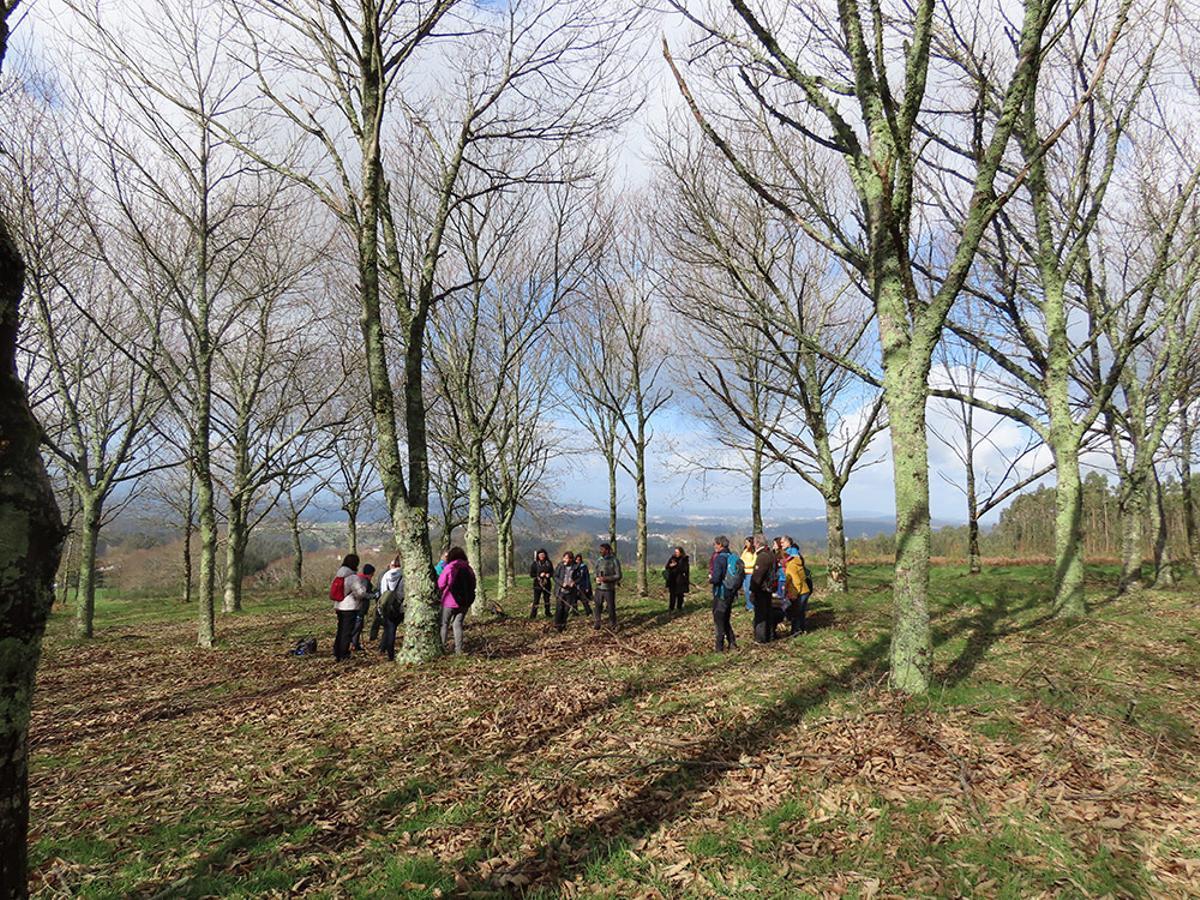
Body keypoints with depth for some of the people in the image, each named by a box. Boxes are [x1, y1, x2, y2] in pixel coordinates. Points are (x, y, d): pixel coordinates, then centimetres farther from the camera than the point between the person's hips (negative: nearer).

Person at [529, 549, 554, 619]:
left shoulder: (549, 563, 5)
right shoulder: (534, 564, -2)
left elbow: (552, 572, 11)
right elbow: (531, 574, -4)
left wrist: (549, 574, -11)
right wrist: (539, 575, -17)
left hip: (547, 584, 3)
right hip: (537, 584, -3)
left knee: (547, 600, 13)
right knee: (536, 600, -3)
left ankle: (548, 614, 25)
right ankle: (533, 615, 2)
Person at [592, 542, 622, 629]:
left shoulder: (614, 561, -6)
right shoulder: (598, 561, 7)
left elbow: (618, 576, -8)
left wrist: (606, 578, -18)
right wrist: (596, 578, -5)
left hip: (609, 589, -4)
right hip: (599, 588, 4)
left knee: (611, 607, 3)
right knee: (598, 606, 6)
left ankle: (612, 625, 17)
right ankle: (596, 623, 19)